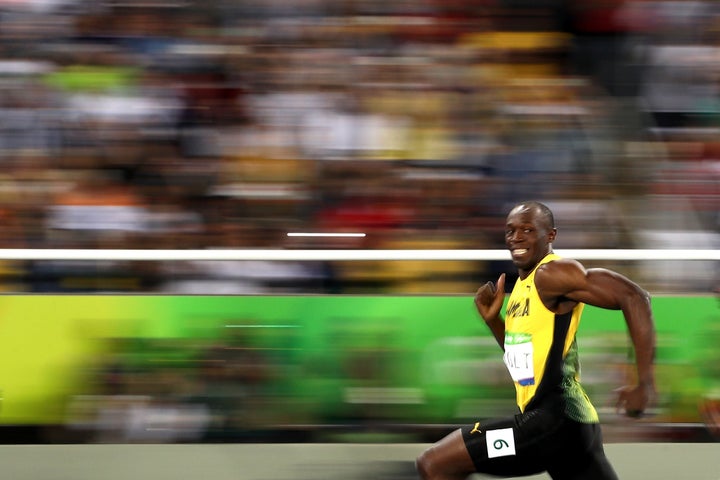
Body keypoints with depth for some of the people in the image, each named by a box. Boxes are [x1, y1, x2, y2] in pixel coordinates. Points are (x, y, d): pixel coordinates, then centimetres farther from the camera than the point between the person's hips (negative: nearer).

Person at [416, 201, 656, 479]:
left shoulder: (552, 274, -11)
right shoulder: (524, 282, 17)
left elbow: (634, 297, -19)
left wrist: (645, 386, -25)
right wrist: (492, 319, 11)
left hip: (553, 420, -10)